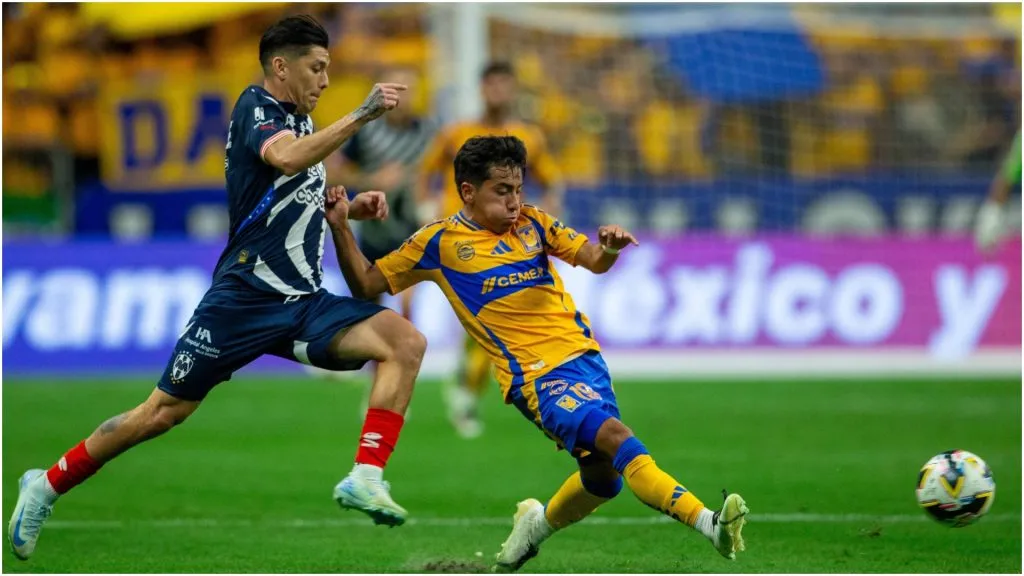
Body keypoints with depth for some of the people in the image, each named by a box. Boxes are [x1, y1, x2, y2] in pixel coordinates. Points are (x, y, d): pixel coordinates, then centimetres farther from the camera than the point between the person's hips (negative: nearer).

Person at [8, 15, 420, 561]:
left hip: (303, 302, 7)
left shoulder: (299, 119, 17)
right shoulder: (256, 107, -7)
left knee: (406, 341, -15)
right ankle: (47, 485, 18)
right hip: (246, 295, -7)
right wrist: (360, 115, -35)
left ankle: (364, 479, -23)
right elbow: (286, 158, -32)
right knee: (165, 410, -1)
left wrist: (350, 208, 15)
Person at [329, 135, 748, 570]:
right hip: (538, 375, -6)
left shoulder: (533, 223, 12)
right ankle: (709, 524, -37)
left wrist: (609, 248, -18)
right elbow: (366, 285, 10)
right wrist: (340, 228, -3)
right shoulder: (439, 242, 3)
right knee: (615, 436, -26)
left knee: (602, 476, 4)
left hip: (584, 356, 6)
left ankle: (538, 525, 35)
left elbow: (593, 261, 5)